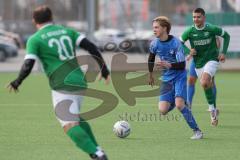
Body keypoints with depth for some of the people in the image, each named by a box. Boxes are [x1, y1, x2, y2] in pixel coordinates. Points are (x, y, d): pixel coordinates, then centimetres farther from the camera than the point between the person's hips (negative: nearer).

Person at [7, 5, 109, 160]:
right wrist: (104, 70, 8)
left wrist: (16, 83, 10)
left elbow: (28, 66, -7)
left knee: (70, 125, -9)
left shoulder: (35, 39, 2)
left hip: (62, 87, -6)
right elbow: (91, 47, 5)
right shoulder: (68, 31, 15)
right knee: (77, 118, 27)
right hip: (80, 83, 6)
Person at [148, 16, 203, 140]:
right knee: (163, 110, -9)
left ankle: (197, 131, -10)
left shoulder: (176, 43, -18)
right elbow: (151, 58, 18)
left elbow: (182, 65, -20)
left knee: (179, 104, -24)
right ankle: (173, 102, 29)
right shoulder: (154, 43, -3)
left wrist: (169, 65, -37)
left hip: (179, 77, -5)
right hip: (166, 79, 5)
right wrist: (150, 75, 28)